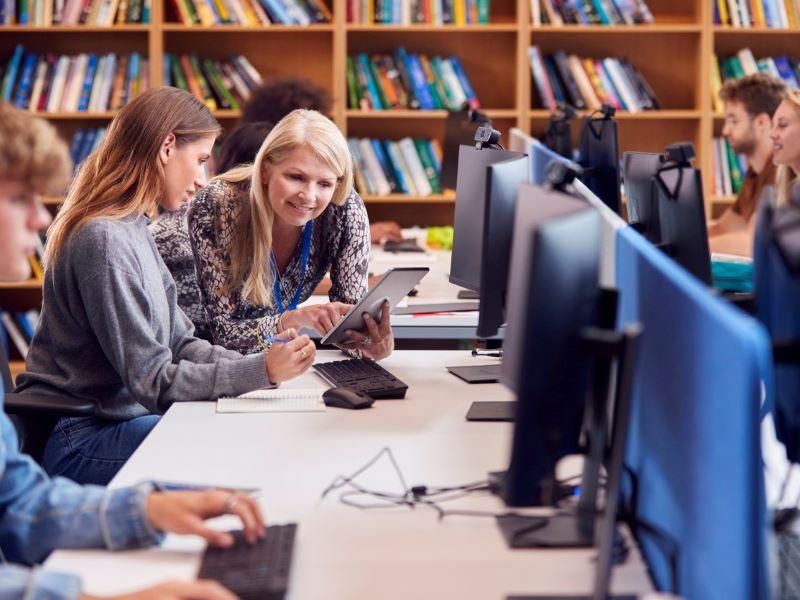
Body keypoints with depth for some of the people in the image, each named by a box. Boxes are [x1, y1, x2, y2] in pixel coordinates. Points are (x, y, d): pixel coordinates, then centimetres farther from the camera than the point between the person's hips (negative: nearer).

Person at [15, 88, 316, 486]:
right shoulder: (104, 240, -20)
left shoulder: (134, 229, 11)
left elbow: (179, 345, 10)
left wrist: (269, 361, -3)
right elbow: (152, 381, -19)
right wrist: (261, 371, -21)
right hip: (74, 444, -10)